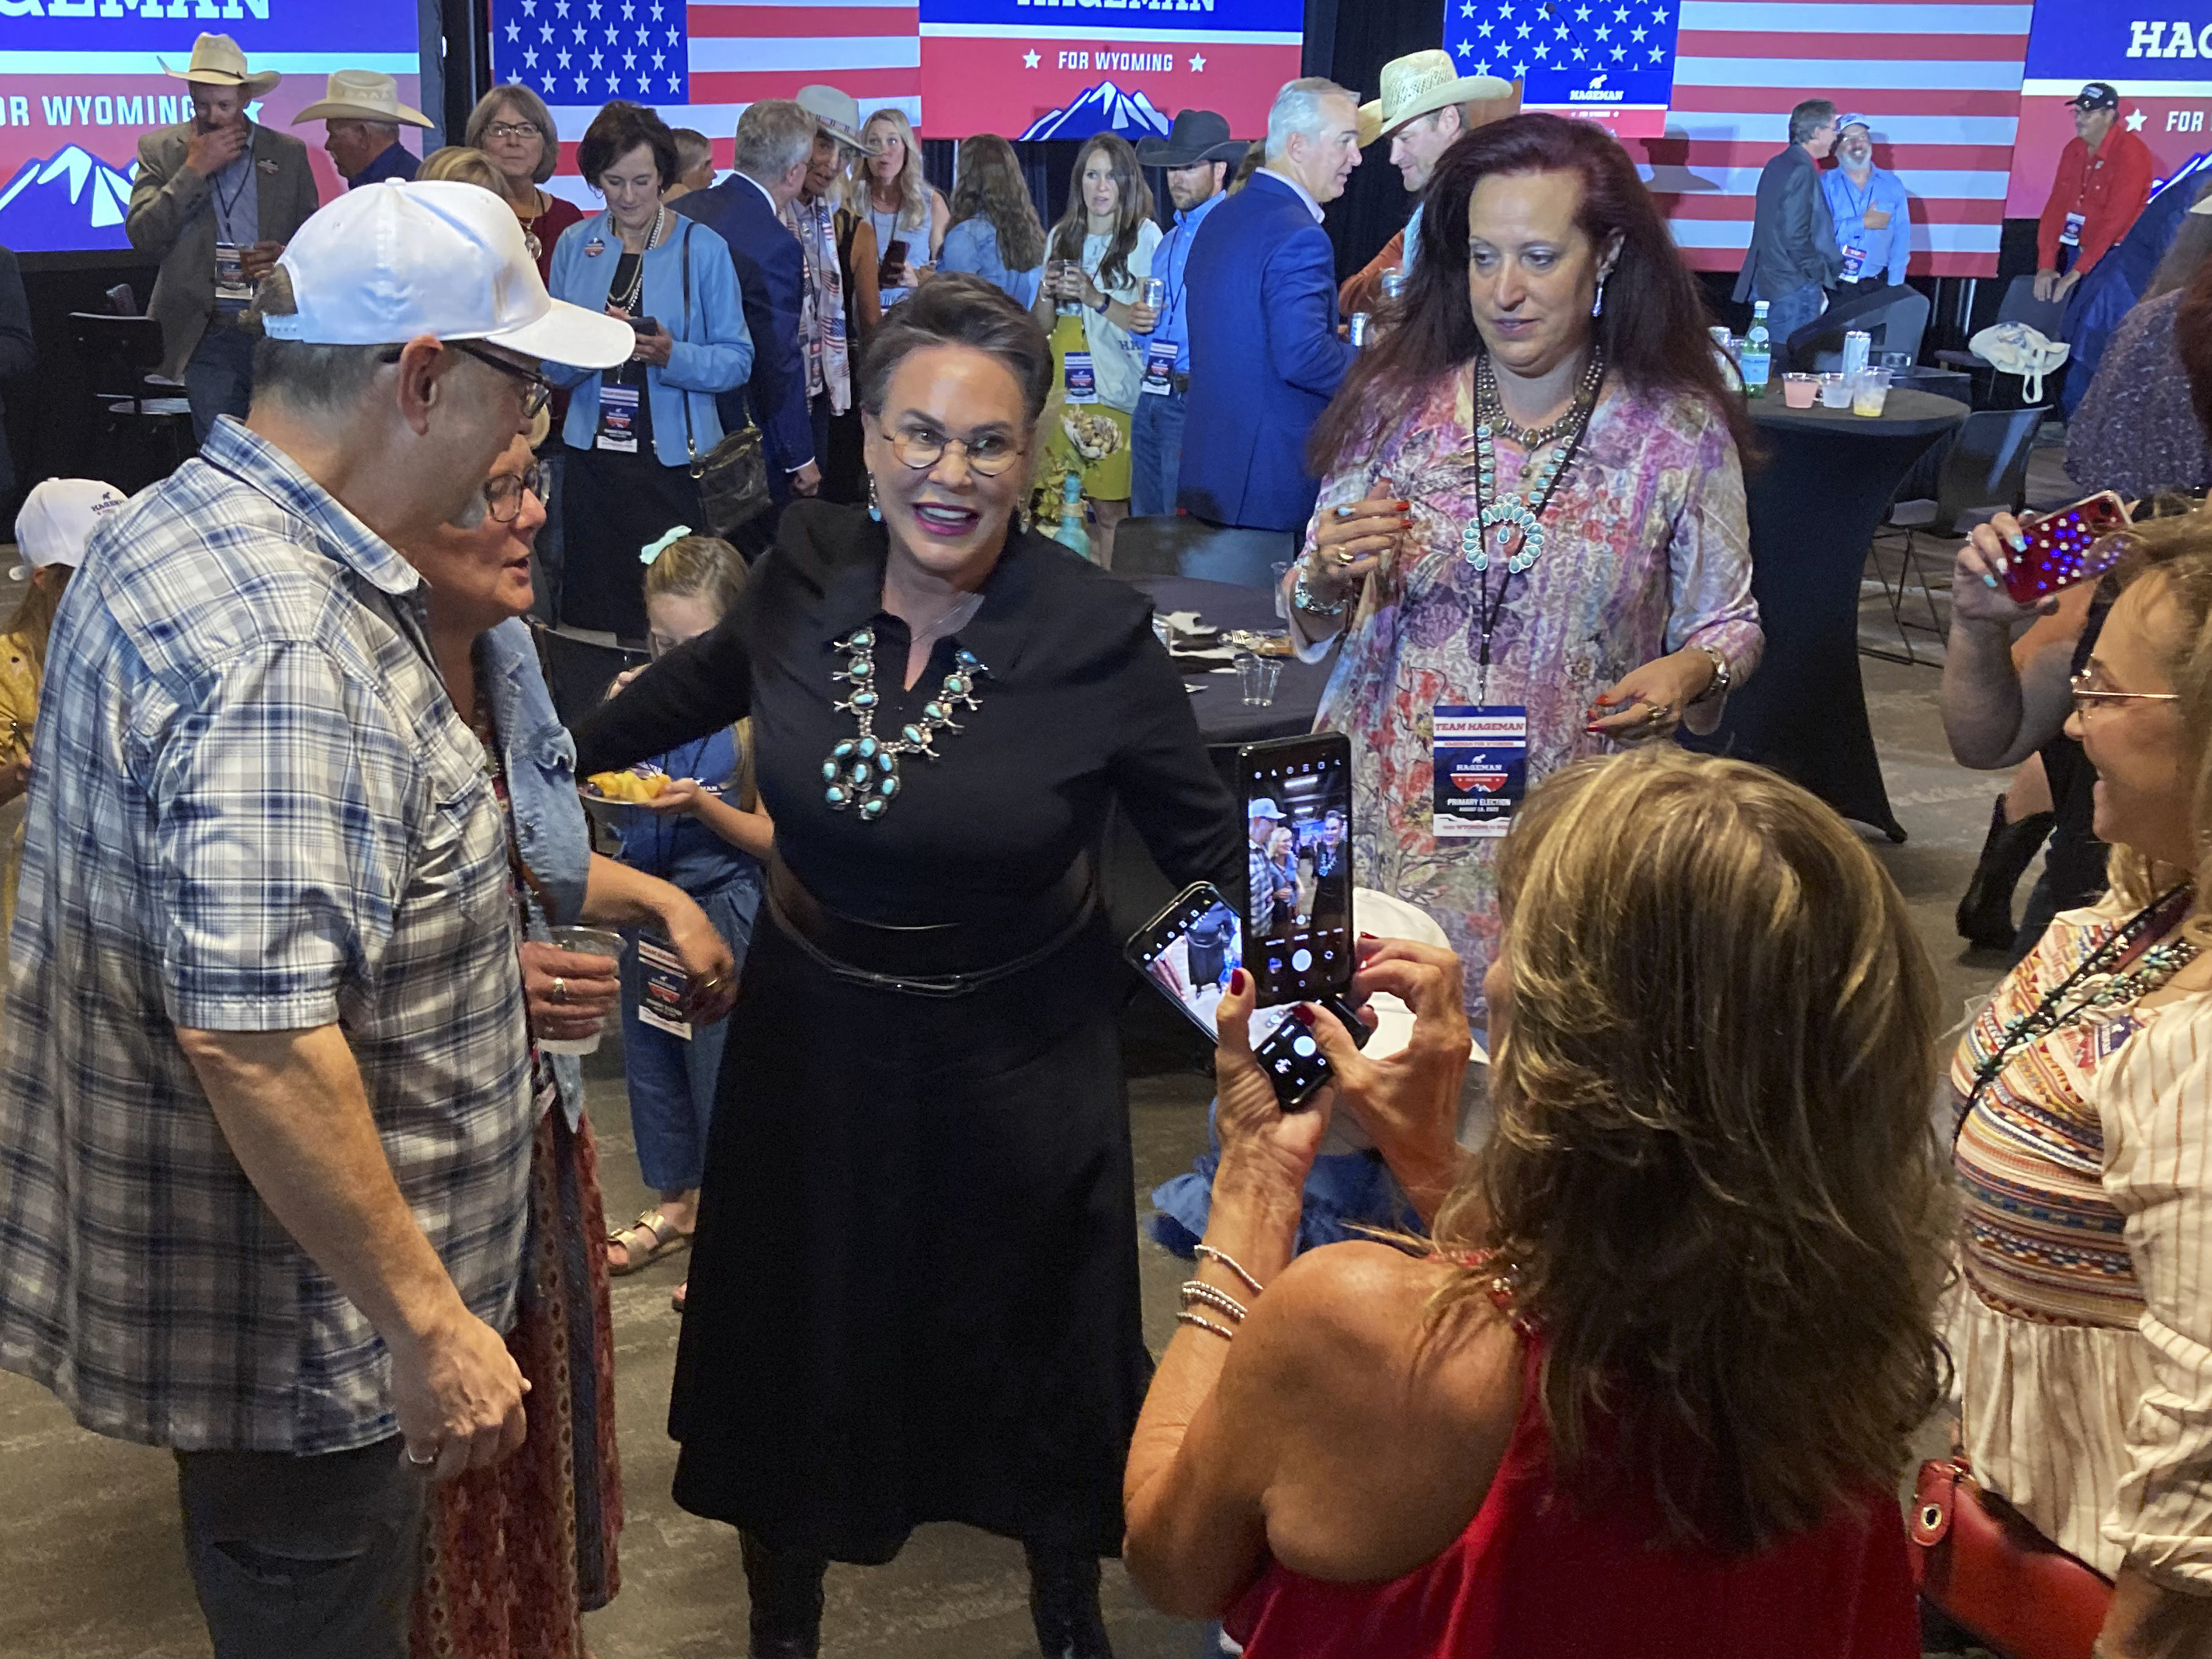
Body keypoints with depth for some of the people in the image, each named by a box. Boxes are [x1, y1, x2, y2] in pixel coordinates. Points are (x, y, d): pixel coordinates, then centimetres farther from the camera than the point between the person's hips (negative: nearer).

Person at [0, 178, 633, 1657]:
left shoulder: (174, 528, 5)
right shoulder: (288, 654, -29)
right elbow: (253, 1035, -35)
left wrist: (475, 960, 25)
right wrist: (429, 1320, -27)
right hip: (304, 1319, -10)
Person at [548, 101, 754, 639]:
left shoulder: (703, 249, 0)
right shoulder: (574, 246, 9)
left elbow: (737, 358, -3)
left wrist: (672, 355, -20)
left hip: (674, 458, -3)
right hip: (593, 457, 3)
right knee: (593, 607, 5)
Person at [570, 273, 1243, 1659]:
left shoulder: (1098, 633, -20)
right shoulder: (808, 572, -11)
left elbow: (1211, 852, -10)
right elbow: (709, 681, 12)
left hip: (1018, 1060, -2)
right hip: (814, 1037, 3)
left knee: (1042, 1356, 17)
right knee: (797, 1350, 20)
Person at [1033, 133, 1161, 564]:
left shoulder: (1145, 236, -3)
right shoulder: (1062, 236, 13)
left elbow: (1147, 322, -8)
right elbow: (1043, 324, 16)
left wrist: (1095, 299, -21)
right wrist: (1048, 294, -5)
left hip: (1115, 392, -5)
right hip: (1066, 391, 5)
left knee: (1110, 511, -6)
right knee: (1063, 505, 3)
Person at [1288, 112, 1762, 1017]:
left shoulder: (1680, 432, -3)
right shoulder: (1395, 404, 1)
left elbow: (1729, 622, 7)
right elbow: (1311, 623, 9)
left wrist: (1692, 672, -14)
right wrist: (1328, 581, -12)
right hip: (1387, 821, 1)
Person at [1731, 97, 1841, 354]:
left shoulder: (1777, 165, 14)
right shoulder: (1802, 172, -15)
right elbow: (1796, 237, -21)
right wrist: (1820, 278, -10)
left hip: (1767, 283, 10)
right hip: (1795, 288, -10)